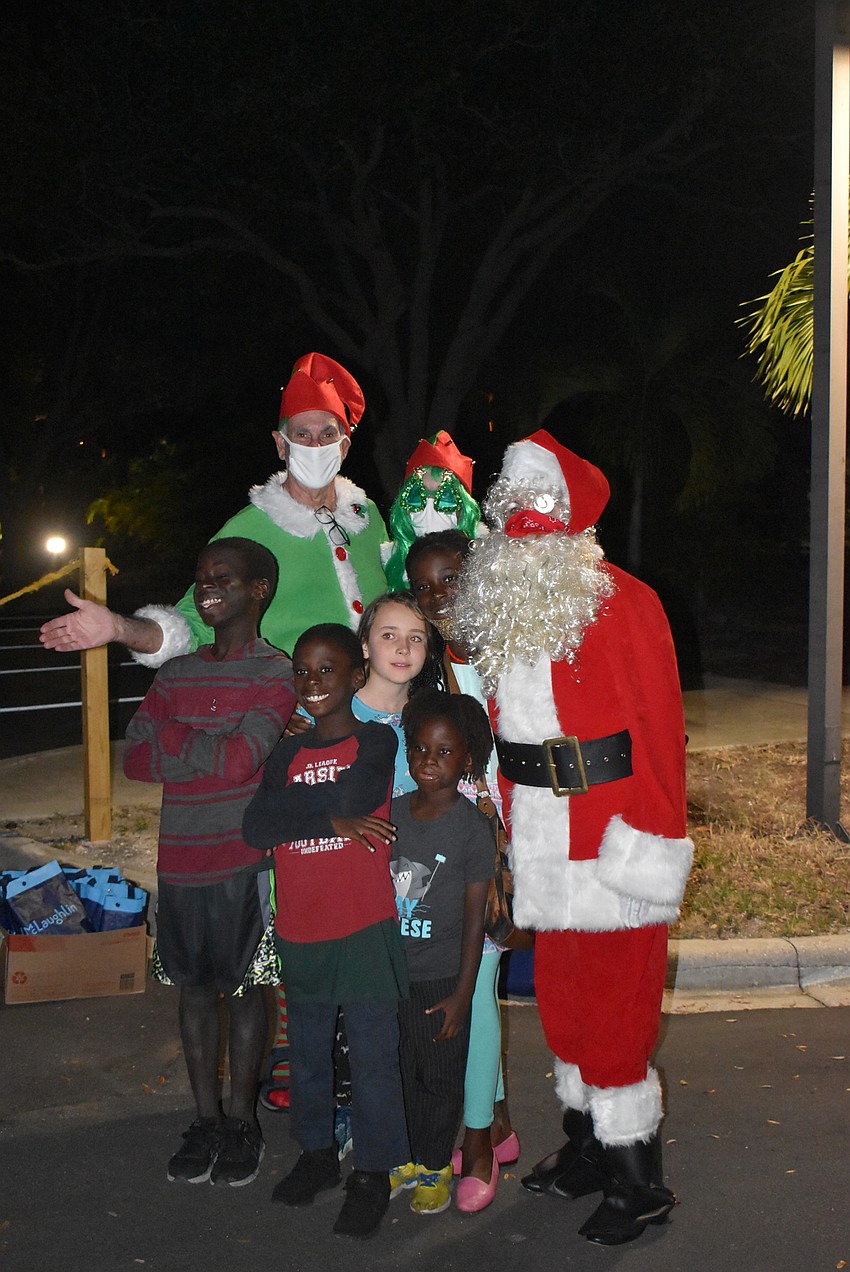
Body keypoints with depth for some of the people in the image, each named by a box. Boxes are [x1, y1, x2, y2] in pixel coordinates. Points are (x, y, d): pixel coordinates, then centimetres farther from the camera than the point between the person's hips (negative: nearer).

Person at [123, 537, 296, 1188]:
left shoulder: (275, 673, -8)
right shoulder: (176, 673, 10)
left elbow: (238, 762, -19)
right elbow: (136, 760, 3)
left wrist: (170, 736, -7)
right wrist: (205, 747, -12)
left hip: (242, 863, -5)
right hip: (180, 861, 5)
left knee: (244, 987, 6)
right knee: (196, 987, 13)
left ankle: (243, 1122, 21)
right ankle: (206, 1119, 26)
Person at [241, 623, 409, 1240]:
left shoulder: (376, 741, -3)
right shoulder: (288, 753, 9)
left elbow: (351, 797, -22)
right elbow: (255, 828, -4)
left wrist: (290, 805, -7)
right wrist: (330, 820, -14)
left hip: (364, 930, -5)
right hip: (300, 932, 5)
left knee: (373, 1058, 2)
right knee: (307, 1054, 18)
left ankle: (373, 1173, 17)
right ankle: (317, 1153, 36)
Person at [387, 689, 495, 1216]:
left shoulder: (473, 826, -12)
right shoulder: (392, 812, 0)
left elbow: (475, 917, -9)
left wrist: (462, 993, -10)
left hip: (442, 976, -4)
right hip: (390, 969, 4)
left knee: (439, 1076, 9)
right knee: (395, 1069, 12)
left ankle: (435, 1168, 27)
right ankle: (405, 1160, 31)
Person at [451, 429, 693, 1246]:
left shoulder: (623, 605, -9)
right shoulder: (501, 610, 9)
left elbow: (658, 726, -11)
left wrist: (651, 840, -14)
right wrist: (499, 824, 9)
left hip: (609, 834, -6)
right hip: (538, 832, 6)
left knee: (612, 1001, -1)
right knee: (560, 994, 16)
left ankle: (637, 1185, 16)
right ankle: (587, 1148, 34)